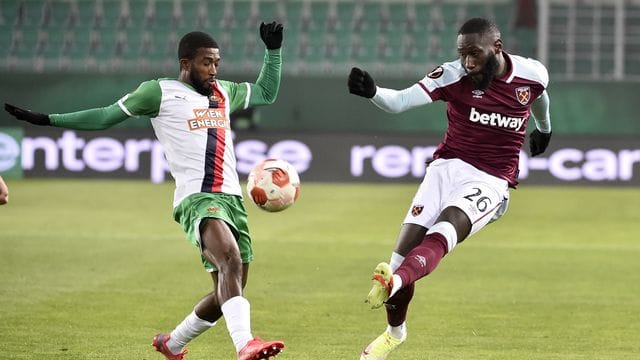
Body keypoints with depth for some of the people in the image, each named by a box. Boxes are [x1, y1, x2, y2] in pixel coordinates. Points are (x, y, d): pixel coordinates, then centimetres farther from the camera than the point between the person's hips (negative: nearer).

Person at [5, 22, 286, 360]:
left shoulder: (224, 91, 22)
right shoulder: (160, 92, 5)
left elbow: (267, 93, 38)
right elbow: (106, 116, 11)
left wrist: (273, 49, 25)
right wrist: (47, 119, 8)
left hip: (232, 199, 7)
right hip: (196, 198, -7)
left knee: (228, 293, 5)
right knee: (230, 258, -33)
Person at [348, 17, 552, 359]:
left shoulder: (532, 74, -4)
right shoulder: (454, 75, -10)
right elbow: (400, 101, -24)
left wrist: (544, 127, 43)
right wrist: (371, 92, -46)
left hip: (490, 180, -1)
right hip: (449, 166, 1)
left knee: (444, 232, -30)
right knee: (405, 247, -7)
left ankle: (394, 282, -57)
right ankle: (394, 332, 17)